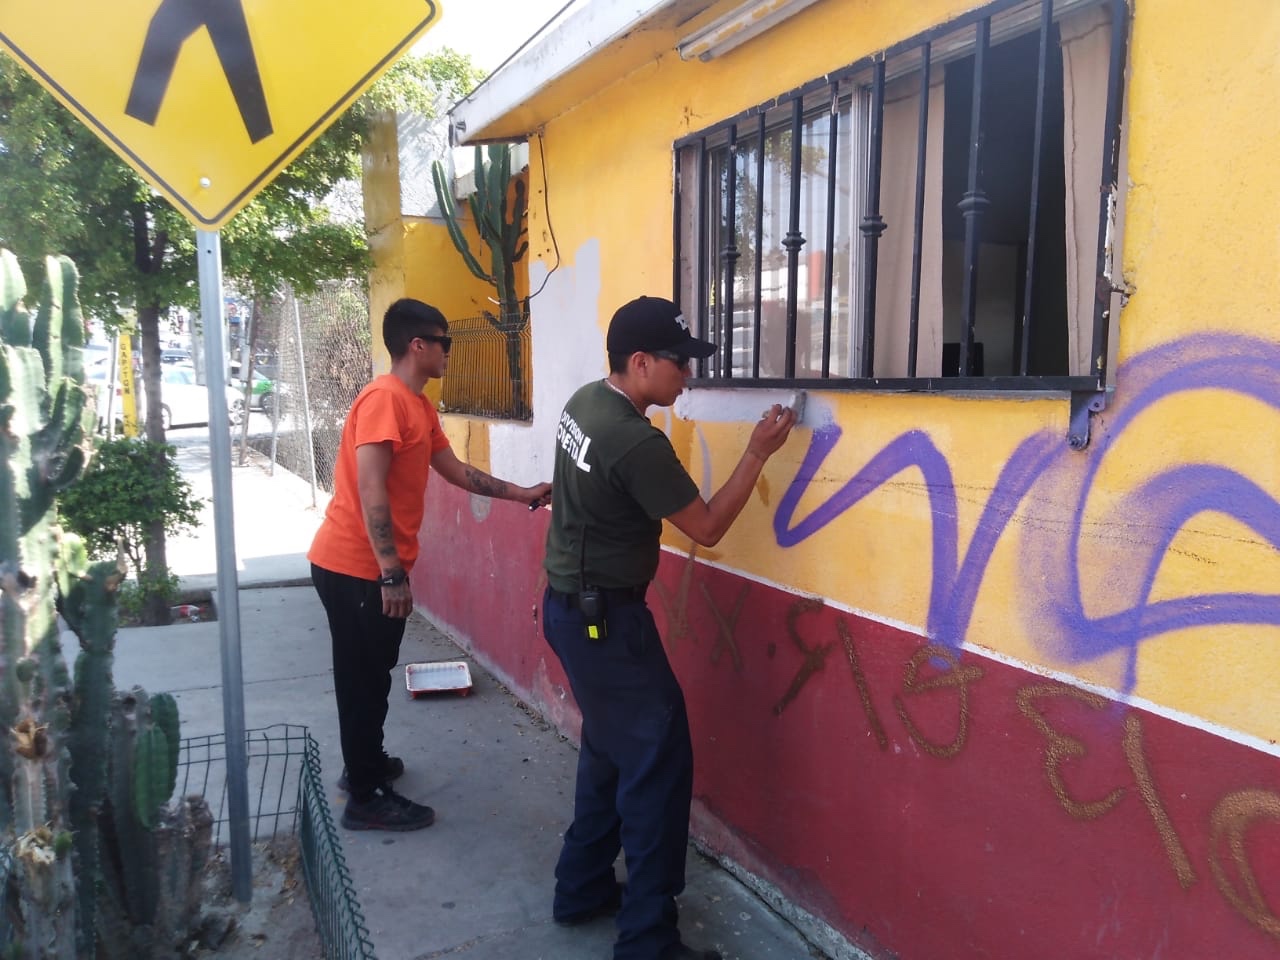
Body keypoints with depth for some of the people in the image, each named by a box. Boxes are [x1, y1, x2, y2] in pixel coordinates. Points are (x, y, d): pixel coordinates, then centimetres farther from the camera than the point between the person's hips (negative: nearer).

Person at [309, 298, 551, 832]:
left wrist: (521, 494, 22)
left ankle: (364, 765, 37)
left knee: (369, 674, 21)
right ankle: (366, 799, 13)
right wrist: (392, 574, -24)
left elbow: (457, 472, 21)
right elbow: (371, 492, -24)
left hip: (369, 567, 9)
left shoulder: (419, 406, 12)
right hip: (356, 568, -9)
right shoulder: (385, 398, -18)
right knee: (365, 679, 0)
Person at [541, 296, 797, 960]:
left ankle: (582, 889, 34)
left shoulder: (584, 401, 3)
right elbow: (706, 528, -16)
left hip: (571, 606, 10)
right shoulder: (637, 443, -25)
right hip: (604, 619, -10)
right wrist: (758, 452, -13)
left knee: (610, 747, 21)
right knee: (659, 760, -2)